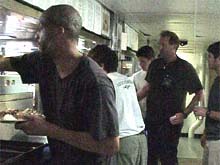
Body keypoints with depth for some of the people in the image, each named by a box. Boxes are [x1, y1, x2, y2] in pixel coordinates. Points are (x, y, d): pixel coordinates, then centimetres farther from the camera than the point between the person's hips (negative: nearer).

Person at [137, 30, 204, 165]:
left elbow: (199, 94, -7)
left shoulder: (185, 68, -9)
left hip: (171, 123, -5)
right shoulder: (155, 65, 6)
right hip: (151, 120, 5)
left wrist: (184, 114, -16)